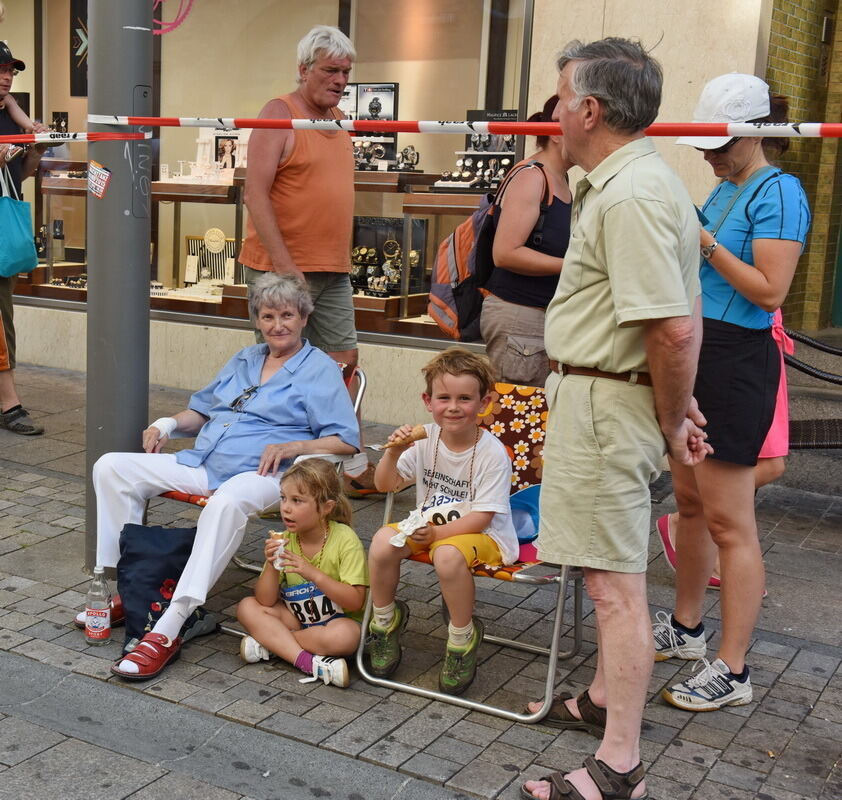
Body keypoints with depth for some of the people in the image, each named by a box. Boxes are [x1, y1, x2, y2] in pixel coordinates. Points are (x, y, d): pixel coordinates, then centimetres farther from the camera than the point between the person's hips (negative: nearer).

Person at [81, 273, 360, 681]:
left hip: (260, 474, -7)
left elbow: (347, 440, -5)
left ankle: (167, 631, -43)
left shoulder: (320, 369, 3)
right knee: (111, 466, -5)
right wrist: (169, 424, 10)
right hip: (201, 464, 8)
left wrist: (291, 447, -18)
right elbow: (202, 409, 31)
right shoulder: (244, 360, 24)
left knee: (226, 502, -43)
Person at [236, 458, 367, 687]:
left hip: (338, 619, -5)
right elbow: (266, 601, -6)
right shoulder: (284, 540, -6)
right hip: (298, 618, 5)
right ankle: (308, 662, -27)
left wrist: (314, 574, -33)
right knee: (247, 607, -14)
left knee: (345, 636, -37)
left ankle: (269, 643, -18)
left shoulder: (345, 540, -19)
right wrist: (271, 565, -24)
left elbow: (355, 602, -24)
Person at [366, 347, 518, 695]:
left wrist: (437, 533, -29)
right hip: (428, 524, 5)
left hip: (483, 534, -5)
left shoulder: (491, 452, -18)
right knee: (382, 541, -20)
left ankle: (463, 637, -11)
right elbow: (385, 484, 2)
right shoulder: (425, 439, -3)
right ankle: (385, 619, 5)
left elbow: (481, 516, -19)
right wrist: (393, 453, -17)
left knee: (448, 555, -37)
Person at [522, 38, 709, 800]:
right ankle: (606, 699, 40)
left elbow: (674, 330, -27)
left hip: (606, 402, -11)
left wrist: (672, 421, -13)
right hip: (600, 397, 11)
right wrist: (682, 407, 20)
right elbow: (685, 317, 19)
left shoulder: (630, 197, -21)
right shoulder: (643, 180, 14)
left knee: (615, 584, -4)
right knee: (611, 569, 23)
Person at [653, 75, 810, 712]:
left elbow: (769, 290, -18)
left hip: (735, 361, -9)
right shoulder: (723, 189, 16)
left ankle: (733, 671, 4)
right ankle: (686, 628, 32)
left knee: (728, 521, -5)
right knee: (690, 501, 17)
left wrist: (706, 245, -17)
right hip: (693, 351, 9)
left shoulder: (778, 193, -11)